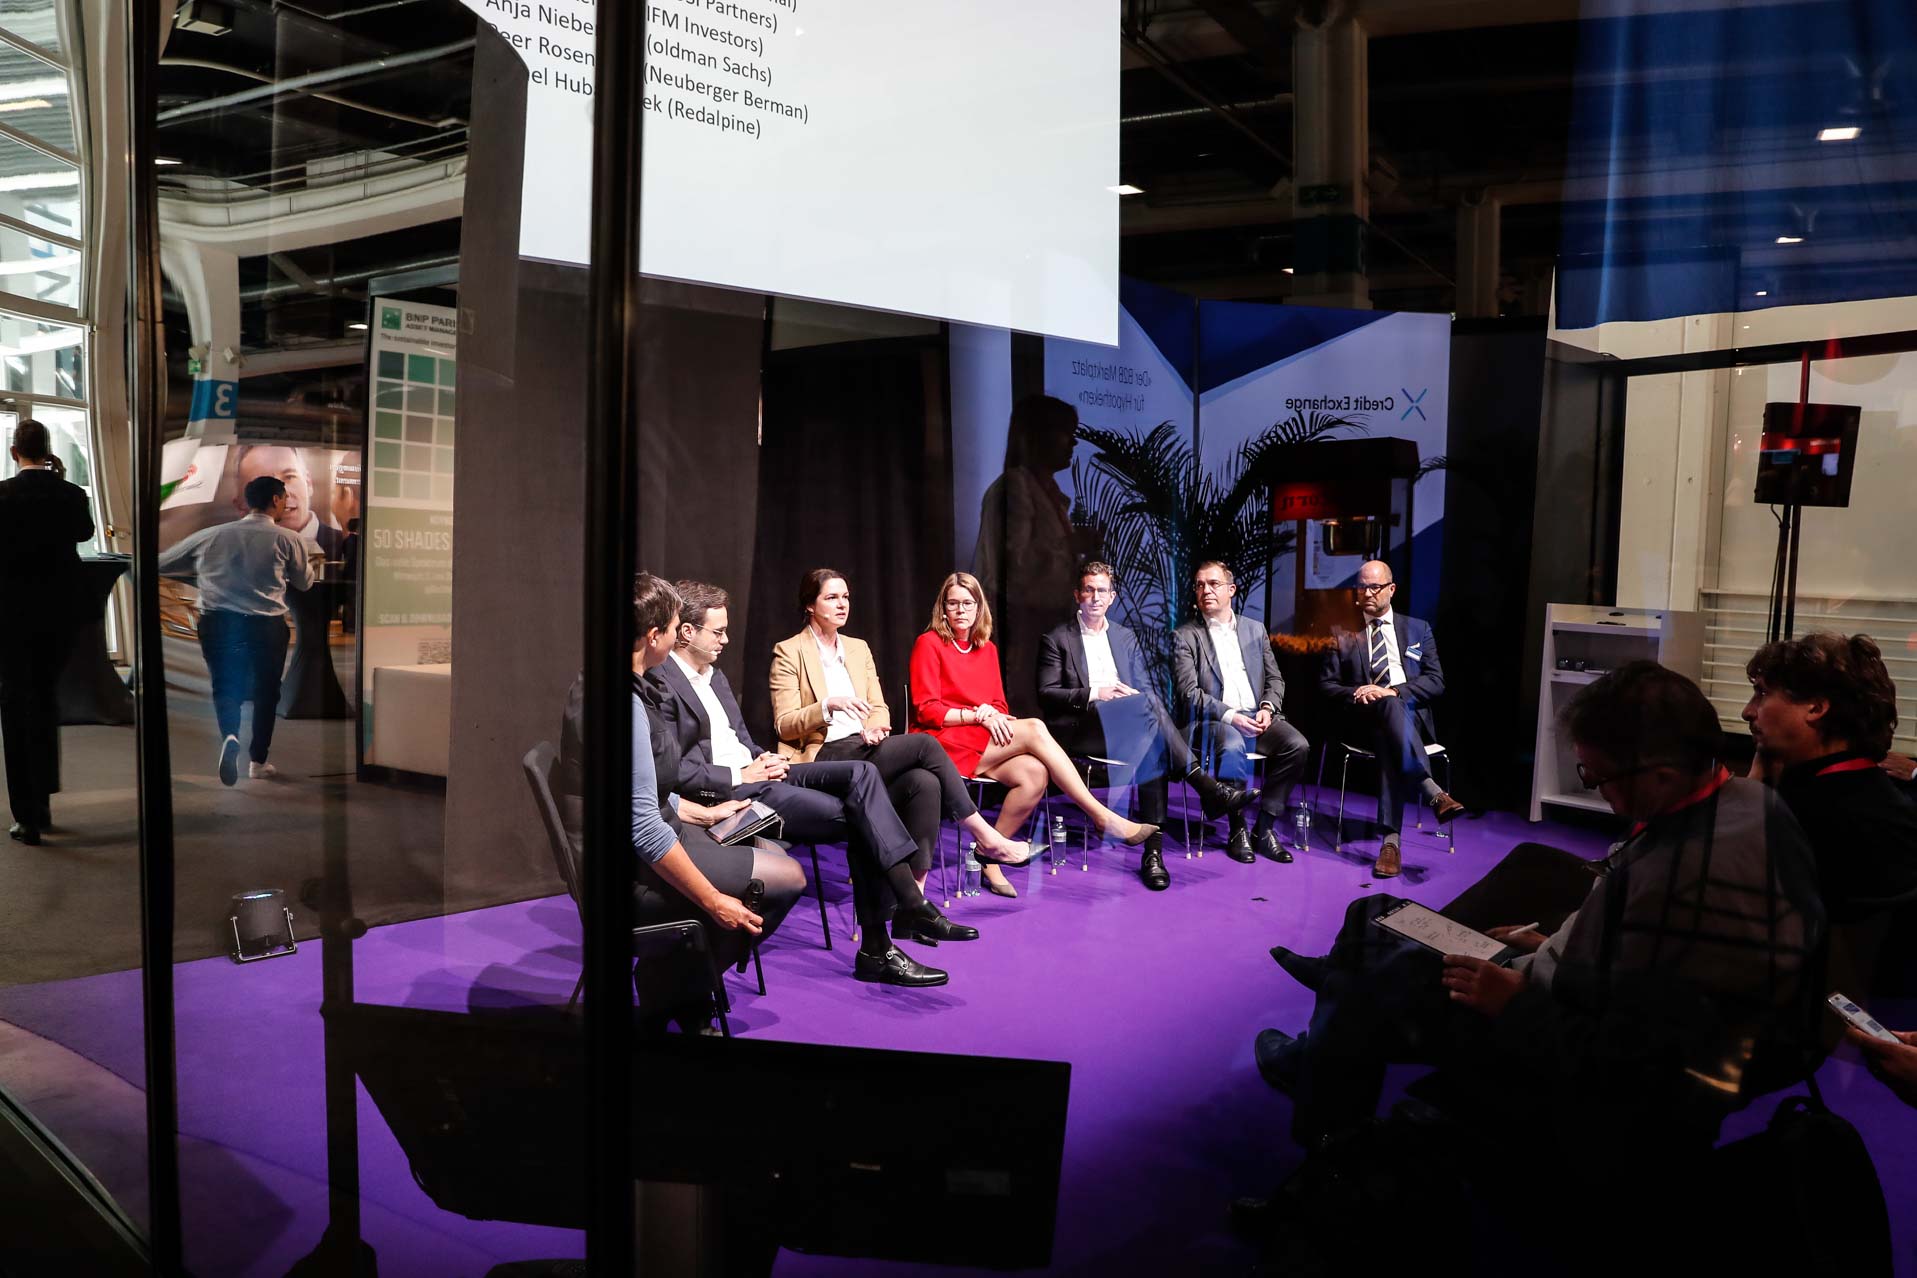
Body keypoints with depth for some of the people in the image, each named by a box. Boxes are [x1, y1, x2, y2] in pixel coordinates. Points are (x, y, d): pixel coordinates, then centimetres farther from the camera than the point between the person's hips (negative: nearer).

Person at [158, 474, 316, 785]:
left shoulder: (211, 535, 7)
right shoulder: (287, 538, -1)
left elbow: (161, 564, 13)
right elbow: (304, 582, 13)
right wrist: (308, 562, 33)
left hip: (216, 621, 1)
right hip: (266, 624, -1)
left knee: (225, 687, 12)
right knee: (265, 691, 15)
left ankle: (229, 736, -16)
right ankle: (258, 760, 20)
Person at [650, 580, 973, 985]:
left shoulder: (714, 674, 21)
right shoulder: (661, 684, -11)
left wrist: (763, 759, 5)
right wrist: (741, 776, -15)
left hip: (752, 771, 9)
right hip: (725, 792, -9)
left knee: (860, 772, -14)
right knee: (858, 819, -20)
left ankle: (910, 904, -21)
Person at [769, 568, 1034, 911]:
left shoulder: (858, 649, 21)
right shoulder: (788, 652, 2)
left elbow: (880, 709, 18)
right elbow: (785, 725, -4)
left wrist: (875, 726, -7)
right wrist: (829, 706, -22)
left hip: (864, 752, 6)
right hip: (824, 760, -6)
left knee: (924, 782, -28)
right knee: (923, 743, -25)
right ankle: (987, 839, -17)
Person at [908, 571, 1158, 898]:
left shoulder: (987, 649, 18)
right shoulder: (929, 644, -1)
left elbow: (998, 707, 16)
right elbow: (926, 710, -8)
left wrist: (996, 716, -9)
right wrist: (979, 716, -17)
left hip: (984, 745, 6)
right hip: (943, 744, -6)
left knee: (1034, 774, -27)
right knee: (1034, 728, -25)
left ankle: (991, 855, -13)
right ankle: (1102, 816, -23)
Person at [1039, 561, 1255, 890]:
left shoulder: (1126, 638, 22)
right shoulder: (1058, 640, 8)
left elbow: (1146, 689, 16)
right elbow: (1046, 694, -3)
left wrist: (1139, 699, -10)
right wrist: (1094, 694, -16)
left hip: (1129, 727, 5)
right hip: (1080, 731, -4)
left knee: (1154, 747, -33)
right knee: (1147, 704, -32)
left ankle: (1153, 852, -36)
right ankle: (1208, 788, -32)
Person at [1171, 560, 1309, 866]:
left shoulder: (1255, 630, 18)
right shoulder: (1184, 636, 4)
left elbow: (1274, 679, 16)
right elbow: (1189, 693, -6)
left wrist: (1268, 709, -6)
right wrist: (1231, 717, -19)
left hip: (1257, 717, 4)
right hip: (1213, 721, -4)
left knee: (1297, 745, -24)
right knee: (1232, 747, -37)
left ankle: (1264, 827, -14)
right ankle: (1237, 830, -19)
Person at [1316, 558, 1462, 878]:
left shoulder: (1418, 630, 18)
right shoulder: (1342, 633, 17)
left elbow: (1436, 682, 6)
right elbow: (1326, 685, 11)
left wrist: (1391, 691, -11)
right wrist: (1355, 694, -12)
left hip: (1412, 715, 1)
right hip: (1360, 719, -1)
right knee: (1392, 708, -38)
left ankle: (1391, 840, -45)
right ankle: (1433, 794, -49)